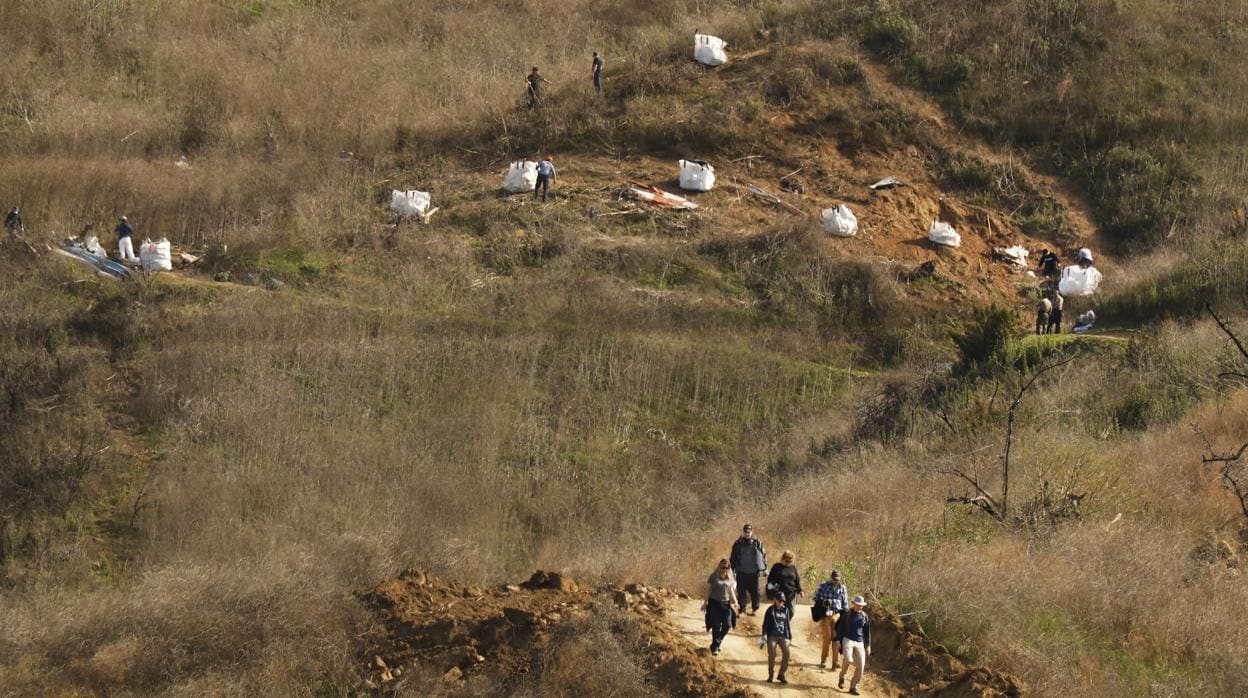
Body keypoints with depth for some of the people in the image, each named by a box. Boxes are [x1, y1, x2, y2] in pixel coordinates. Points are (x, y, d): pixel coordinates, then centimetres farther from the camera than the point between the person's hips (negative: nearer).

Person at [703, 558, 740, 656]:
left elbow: (731, 591, 15)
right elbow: (708, 590, 1)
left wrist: (735, 602, 4)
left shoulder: (730, 579, 9)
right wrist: (706, 602, -3)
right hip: (715, 603, -3)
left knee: (727, 625, -4)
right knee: (716, 626, -4)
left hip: (726, 604, 3)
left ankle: (717, 643, 19)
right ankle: (715, 647, 8)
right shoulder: (713, 577, -1)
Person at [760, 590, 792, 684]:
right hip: (772, 636, -2)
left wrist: (790, 637, 16)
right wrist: (764, 634, -7)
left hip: (783, 636, 2)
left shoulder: (786, 610, 15)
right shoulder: (770, 610, 6)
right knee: (772, 655, -6)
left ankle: (781, 674, -6)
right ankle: (770, 675, 11)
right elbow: (765, 623, 3)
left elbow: (788, 624, 19)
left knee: (786, 653, -16)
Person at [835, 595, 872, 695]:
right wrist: (838, 641, -5)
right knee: (848, 659, -28)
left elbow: (867, 632, 16)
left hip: (859, 643, 3)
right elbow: (840, 628, 4)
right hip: (848, 640, -3)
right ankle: (842, 677, 1)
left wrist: (868, 645, 13)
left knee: (861, 665, -10)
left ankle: (853, 687, 1)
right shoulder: (847, 614, 2)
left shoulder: (864, 616, 11)